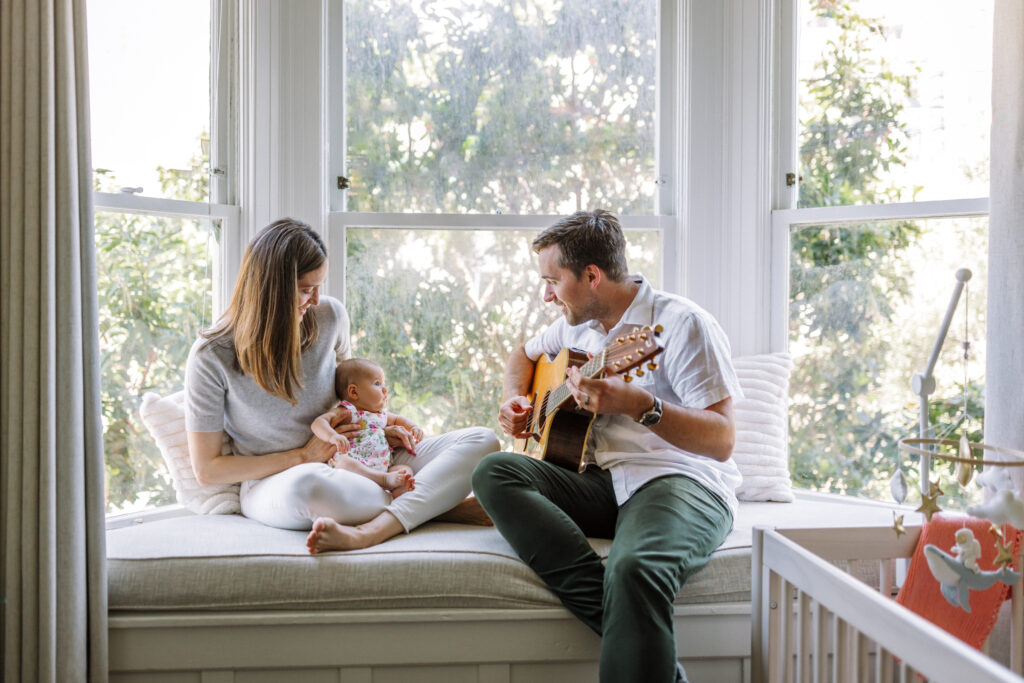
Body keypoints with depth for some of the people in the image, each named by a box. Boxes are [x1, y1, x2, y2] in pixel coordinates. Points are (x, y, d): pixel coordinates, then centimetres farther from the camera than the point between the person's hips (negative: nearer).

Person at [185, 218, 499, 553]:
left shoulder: (330, 316, -1)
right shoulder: (211, 356, -12)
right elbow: (206, 468, -7)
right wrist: (305, 456, -13)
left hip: (352, 466, 5)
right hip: (273, 485, -4)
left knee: (482, 441, -15)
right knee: (306, 484, -45)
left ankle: (368, 532, -38)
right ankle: (442, 505, -22)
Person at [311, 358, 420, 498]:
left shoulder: (381, 414, 24)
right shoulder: (346, 412, -1)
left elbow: (397, 419, 46)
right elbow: (318, 423, -16)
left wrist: (413, 427, 26)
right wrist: (332, 436, -38)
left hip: (381, 468, 7)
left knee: (406, 469, -13)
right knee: (343, 462, -36)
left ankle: (398, 494, -44)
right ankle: (387, 480, -48)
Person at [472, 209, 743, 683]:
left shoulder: (682, 323, -7)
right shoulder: (578, 325, 16)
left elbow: (722, 441, -14)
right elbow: (524, 354, 37)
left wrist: (639, 405, -28)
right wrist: (516, 400, 15)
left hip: (681, 481, -7)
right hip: (602, 484, 8)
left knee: (635, 569, -41)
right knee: (493, 472, -20)